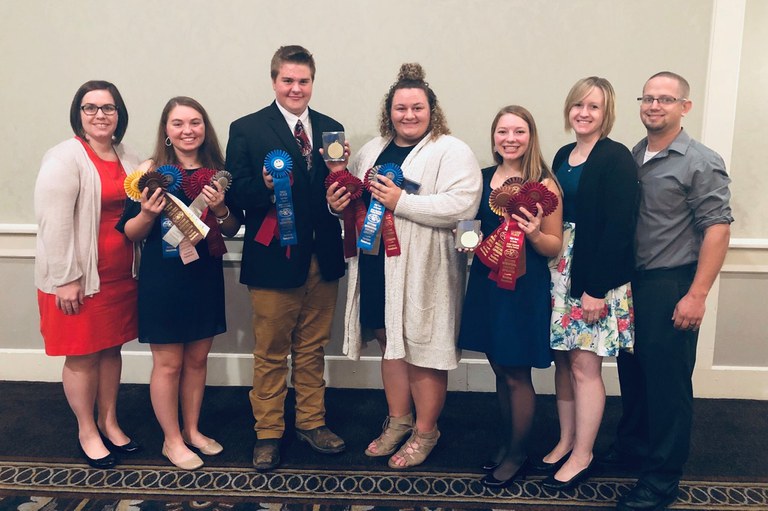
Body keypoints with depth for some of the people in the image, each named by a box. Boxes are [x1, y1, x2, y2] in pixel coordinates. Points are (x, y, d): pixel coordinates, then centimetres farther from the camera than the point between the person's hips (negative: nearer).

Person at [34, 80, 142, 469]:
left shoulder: (127, 158, 9)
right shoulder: (64, 159, -12)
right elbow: (54, 224, -17)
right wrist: (66, 279, -18)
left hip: (120, 273, 6)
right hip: (80, 277, -6)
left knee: (111, 347, 15)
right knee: (82, 355, 6)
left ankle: (109, 422, 31)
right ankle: (87, 432, 23)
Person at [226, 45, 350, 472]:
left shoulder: (331, 129, 9)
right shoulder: (246, 129, -2)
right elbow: (237, 193, -7)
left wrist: (340, 174, -12)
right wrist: (267, 187, -26)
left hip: (322, 258, 4)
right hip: (274, 258, -3)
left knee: (312, 349, 16)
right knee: (271, 352, 9)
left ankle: (311, 423, 32)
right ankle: (268, 433, 25)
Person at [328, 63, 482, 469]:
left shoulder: (451, 151, -7)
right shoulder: (372, 151, 14)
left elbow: (462, 205, -21)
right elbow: (351, 197, 24)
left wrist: (401, 202, -22)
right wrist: (338, 203, 0)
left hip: (423, 272, -6)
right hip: (376, 266, 6)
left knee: (422, 349, 4)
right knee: (390, 344, 16)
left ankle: (425, 432, 23)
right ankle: (398, 420, 34)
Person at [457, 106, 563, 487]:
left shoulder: (544, 184, -9)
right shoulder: (484, 178, 6)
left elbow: (554, 247, -8)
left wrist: (533, 233, -27)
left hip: (525, 287, -5)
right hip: (487, 281, 6)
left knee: (517, 376, 5)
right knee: (500, 372, 16)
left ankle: (517, 455, 24)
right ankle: (506, 445, 34)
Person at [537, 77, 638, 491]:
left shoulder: (616, 158, -9)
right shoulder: (563, 156, 12)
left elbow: (618, 227, -15)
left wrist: (597, 288, -18)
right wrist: (550, 272, 6)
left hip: (597, 275, -6)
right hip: (561, 271, 7)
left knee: (585, 366, -1)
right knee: (563, 361, 12)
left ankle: (582, 454, 15)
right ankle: (566, 442, 27)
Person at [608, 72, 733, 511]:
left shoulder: (701, 162, -7)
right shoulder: (631, 158, 9)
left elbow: (717, 229, -12)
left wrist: (697, 294, -17)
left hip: (670, 287, -5)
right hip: (628, 282, 5)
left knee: (667, 380, 3)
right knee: (632, 371, 16)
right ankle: (632, 445, 36)